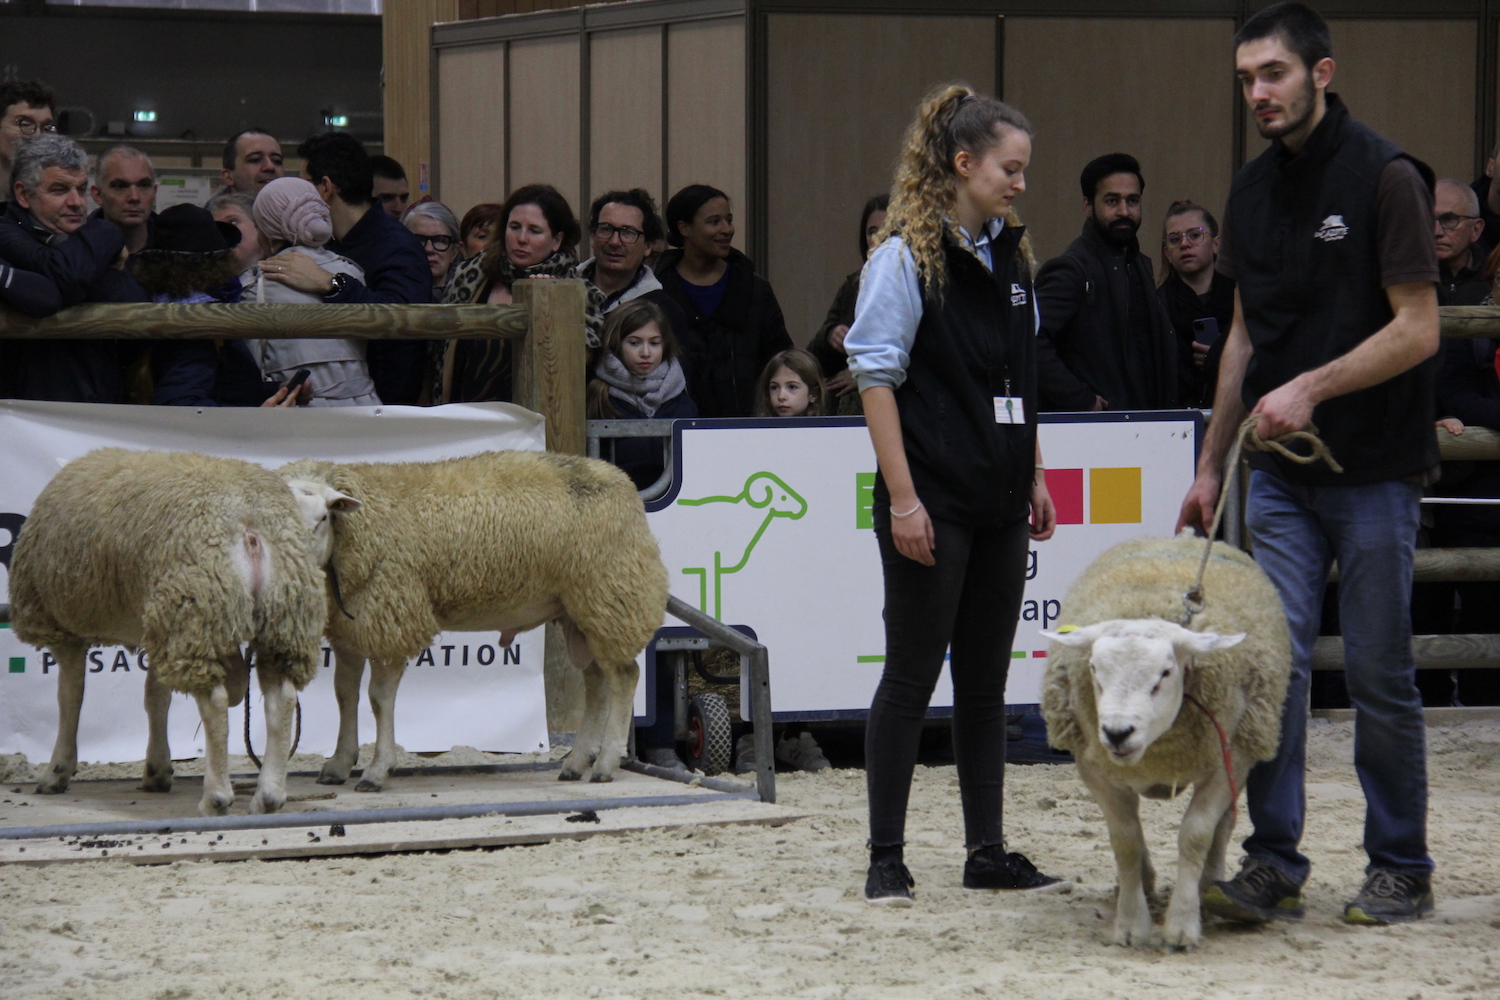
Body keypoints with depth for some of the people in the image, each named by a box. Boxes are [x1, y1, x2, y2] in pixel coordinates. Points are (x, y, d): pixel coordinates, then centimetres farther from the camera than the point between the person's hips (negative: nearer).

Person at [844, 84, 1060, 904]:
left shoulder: (1009, 255, 13)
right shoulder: (905, 257, -10)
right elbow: (876, 377, -13)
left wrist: (1033, 478, 17)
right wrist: (901, 497, -17)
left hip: (996, 502, 7)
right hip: (931, 503, -7)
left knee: (987, 680, 10)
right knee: (911, 678, -2)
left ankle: (987, 852, 15)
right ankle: (885, 859, 4)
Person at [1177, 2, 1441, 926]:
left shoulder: (1384, 177, -10)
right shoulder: (1255, 189, 11)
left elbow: (1417, 329, -13)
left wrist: (1312, 386, -22)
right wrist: (1211, 465, 16)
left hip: (1375, 469, -5)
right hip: (1281, 471, 5)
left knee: (1379, 673, 2)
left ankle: (1402, 872, 13)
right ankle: (1274, 867, 0)